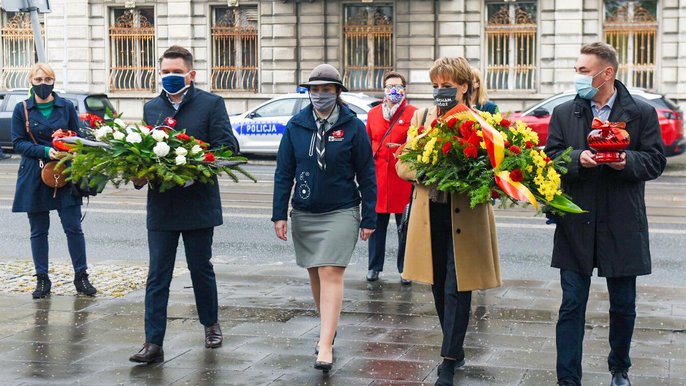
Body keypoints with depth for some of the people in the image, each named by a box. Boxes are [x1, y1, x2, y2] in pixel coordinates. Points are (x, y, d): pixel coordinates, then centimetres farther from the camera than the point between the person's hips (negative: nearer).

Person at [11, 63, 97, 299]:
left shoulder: (66, 107, 5)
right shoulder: (22, 109, 3)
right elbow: (18, 143, -1)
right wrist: (45, 151, -16)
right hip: (34, 177, 0)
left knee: (73, 227, -3)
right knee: (38, 231, 6)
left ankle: (81, 277, 6)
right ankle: (42, 280, 14)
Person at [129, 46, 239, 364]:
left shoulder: (211, 104, -2)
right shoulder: (151, 108, 11)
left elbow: (227, 147, -9)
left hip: (198, 203, -3)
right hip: (161, 204, 3)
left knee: (201, 268, 12)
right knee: (157, 275, 1)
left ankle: (211, 324, 34)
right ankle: (153, 344, 2)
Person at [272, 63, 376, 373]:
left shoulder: (353, 126, -5)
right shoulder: (296, 125, 2)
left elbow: (366, 174, -1)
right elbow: (283, 172, 5)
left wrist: (369, 219, -3)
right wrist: (279, 214, -1)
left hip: (340, 213, -4)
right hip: (304, 213, 4)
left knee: (331, 274, -12)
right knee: (315, 274, 12)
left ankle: (326, 346, -15)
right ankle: (328, 327, 30)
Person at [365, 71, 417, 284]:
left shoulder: (414, 114, 2)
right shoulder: (373, 114, 12)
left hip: (403, 177, -3)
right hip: (378, 177, 3)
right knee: (377, 223, 6)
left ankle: (406, 270, 12)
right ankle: (374, 267, 17)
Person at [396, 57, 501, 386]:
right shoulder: (421, 117, 6)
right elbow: (403, 165, 3)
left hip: (465, 218, -4)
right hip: (430, 214, 4)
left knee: (456, 289, -2)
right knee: (439, 287, 13)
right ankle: (456, 349, 30)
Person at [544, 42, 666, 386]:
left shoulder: (642, 113, 0)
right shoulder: (564, 113, 4)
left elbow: (655, 162, -1)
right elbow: (551, 159, 1)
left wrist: (628, 161, -20)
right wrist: (578, 159, -18)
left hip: (622, 226, 0)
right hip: (576, 225, 1)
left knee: (623, 306, 13)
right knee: (572, 306, 1)